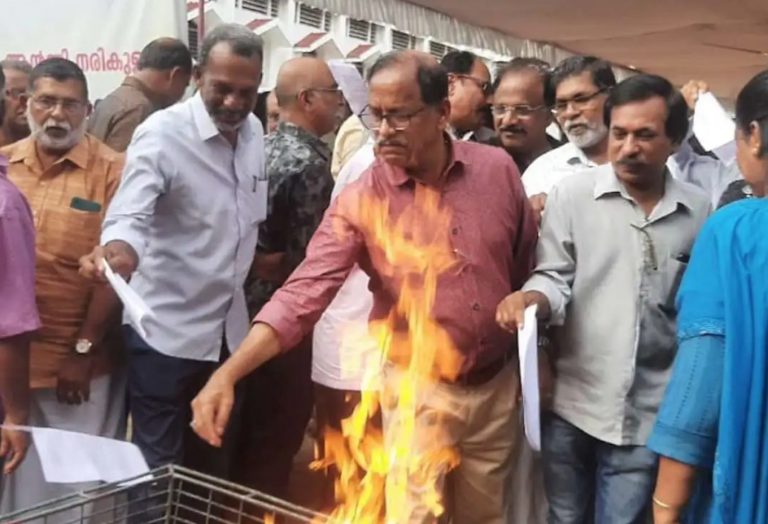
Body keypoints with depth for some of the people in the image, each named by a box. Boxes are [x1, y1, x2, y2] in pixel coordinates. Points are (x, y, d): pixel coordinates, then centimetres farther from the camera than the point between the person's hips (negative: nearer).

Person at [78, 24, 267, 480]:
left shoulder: (254, 131, 4)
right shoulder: (162, 133, -16)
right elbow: (131, 214, -29)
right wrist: (117, 249, -48)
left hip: (229, 327, 6)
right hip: (166, 330, -6)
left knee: (216, 460, 19)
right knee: (160, 468, 4)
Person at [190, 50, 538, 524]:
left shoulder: (498, 169, -6)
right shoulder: (360, 201, -14)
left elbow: (528, 269, 5)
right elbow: (304, 292, -21)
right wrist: (228, 374, -32)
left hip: (497, 384, 3)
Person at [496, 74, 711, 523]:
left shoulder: (698, 210, 2)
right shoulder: (572, 194, -4)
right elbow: (556, 279, -4)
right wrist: (531, 298, -26)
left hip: (647, 414, 1)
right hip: (572, 403, 0)